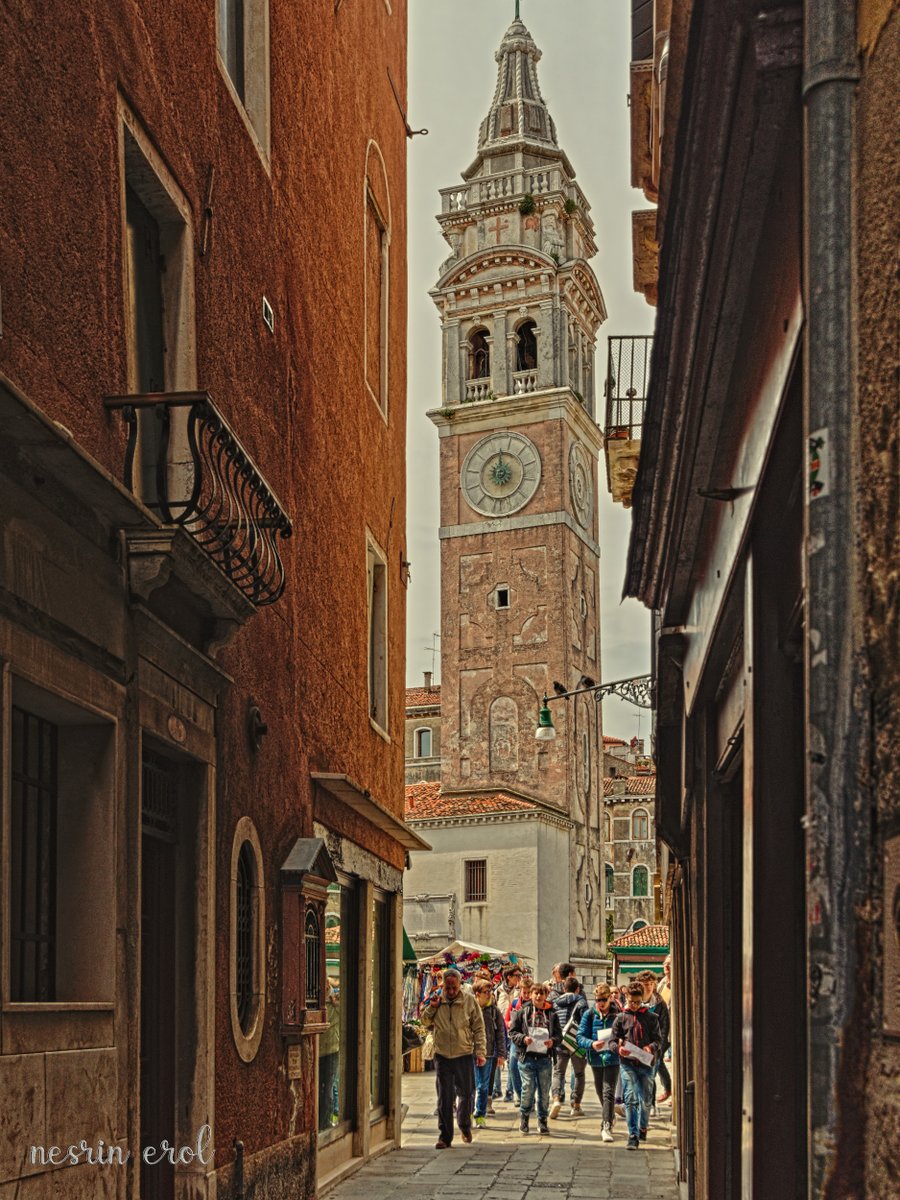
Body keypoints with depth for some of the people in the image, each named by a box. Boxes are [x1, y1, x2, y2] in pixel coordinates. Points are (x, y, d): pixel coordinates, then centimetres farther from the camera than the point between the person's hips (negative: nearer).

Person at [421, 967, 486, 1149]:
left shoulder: (469, 1000, -3)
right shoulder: (436, 999, 1)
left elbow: (479, 1028, 1)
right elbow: (425, 1022, 9)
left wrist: (480, 1052, -4)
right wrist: (431, 1007, -9)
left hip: (464, 1054, -1)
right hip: (442, 1055, 1)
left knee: (466, 1094, 10)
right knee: (444, 1098, 1)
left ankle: (464, 1125, 35)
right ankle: (445, 1135, 7)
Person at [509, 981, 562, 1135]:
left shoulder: (551, 1014, 8)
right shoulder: (522, 1012, 4)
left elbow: (559, 1035, 8)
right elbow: (512, 1031, 4)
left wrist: (553, 1041, -13)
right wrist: (523, 1038, -14)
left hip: (545, 1058, 2)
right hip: (527, 1057, -2)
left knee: (544, 1091, 5)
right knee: (528, 1089, -5)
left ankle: (542, 1120, 19)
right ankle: (524, 1116, 17)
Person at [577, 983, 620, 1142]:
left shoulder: (618, 1014, -4)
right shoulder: (589, 1015, 0)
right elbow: (580, 1037, -3)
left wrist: (619, 1045, -20)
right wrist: (592, 1044, -22)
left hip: (612, 1058, -3)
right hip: (596, 1059, 3)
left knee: (608, 1092, -13)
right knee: (601, 1093, 17)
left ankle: (607, 1127, -15)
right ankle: (610, 1117, 41)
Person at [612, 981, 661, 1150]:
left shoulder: (651, 1018, 6)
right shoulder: (621, 1018, 7)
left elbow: (657, 1039, 6)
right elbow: (613, 1039, 8)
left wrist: (651, 1048, -16)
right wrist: (619, 1049, -13)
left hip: (646, 1064, 1)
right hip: (627, 1064, -1)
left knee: (645, 1100, 7)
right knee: (630, 1099, -10)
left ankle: (643, 1128, 32)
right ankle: (633, 1135, -9)